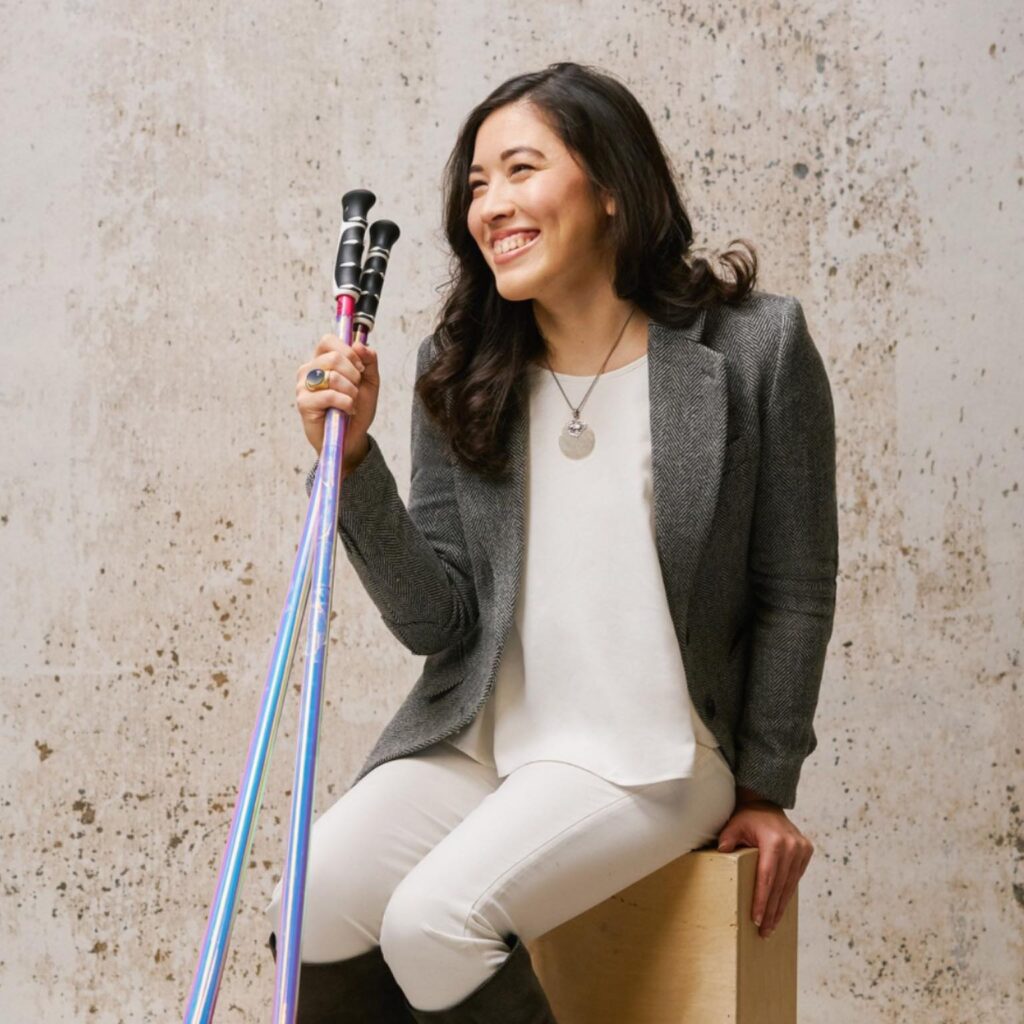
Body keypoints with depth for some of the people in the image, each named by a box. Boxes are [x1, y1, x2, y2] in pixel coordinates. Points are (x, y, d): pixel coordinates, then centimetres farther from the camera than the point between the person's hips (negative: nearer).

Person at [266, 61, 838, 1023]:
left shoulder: (755, 346, -6)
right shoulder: (458, 370, 5)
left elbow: (794, 594, 1)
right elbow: (438, 624, -1)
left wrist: (763, 792, 5)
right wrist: (353, 458, -12)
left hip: (647, 755, -4)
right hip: (474, 737, 4)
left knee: (435, 917, -26)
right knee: (309, 907, -20)